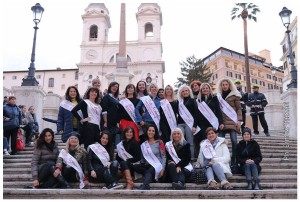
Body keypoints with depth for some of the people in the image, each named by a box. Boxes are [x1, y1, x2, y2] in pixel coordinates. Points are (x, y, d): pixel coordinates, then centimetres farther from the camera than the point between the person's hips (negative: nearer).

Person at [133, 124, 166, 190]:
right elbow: (143, 158, 16)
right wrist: (142, 164, -6)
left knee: (149, 171, -37)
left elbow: (164, 156, -1)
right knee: (134, 166, -22)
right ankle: (151, 177, -27)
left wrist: (162, 169, -12)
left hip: (157, 166, -4)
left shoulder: (159, 142, 3)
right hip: (147, 166, 5)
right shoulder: (143, 144, 14)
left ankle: (144, 186, -58)